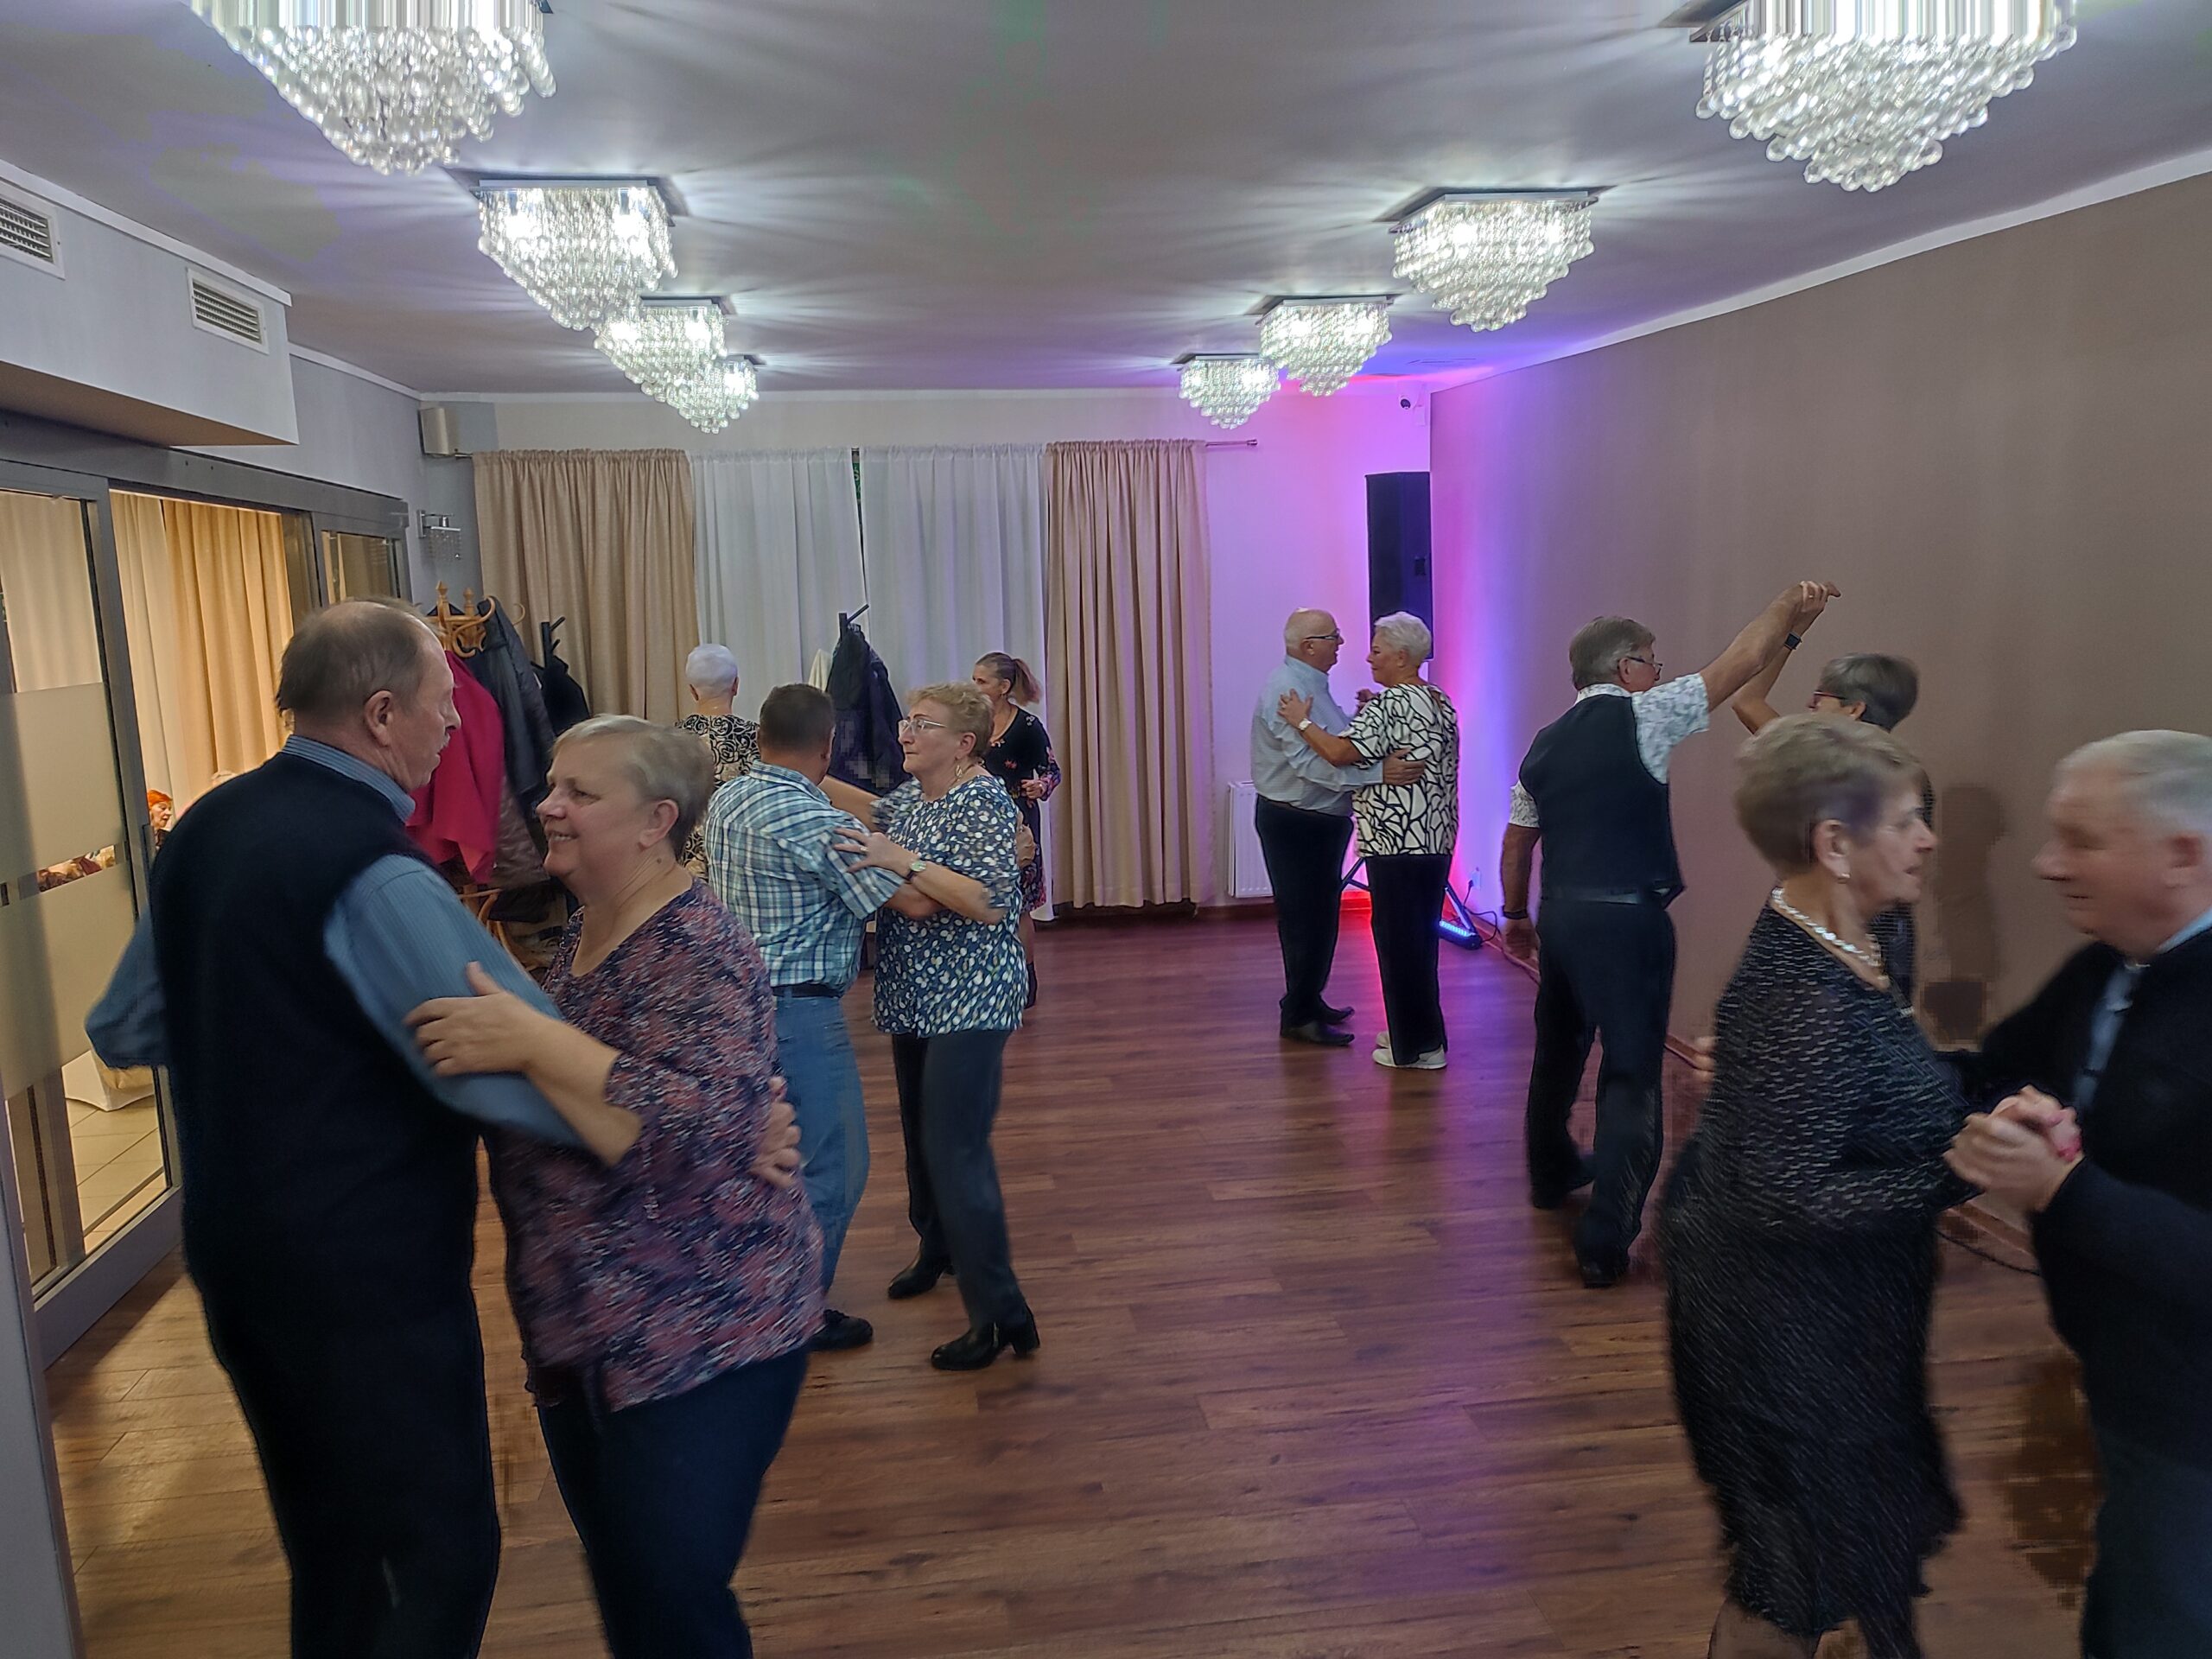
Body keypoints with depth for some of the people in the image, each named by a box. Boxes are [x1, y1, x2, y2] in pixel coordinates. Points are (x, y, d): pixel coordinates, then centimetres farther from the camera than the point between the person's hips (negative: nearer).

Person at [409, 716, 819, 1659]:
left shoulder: (697, 952, -20)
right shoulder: (582, 935, 8)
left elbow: (707, 1134, -34)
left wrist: (531, 1041, -34)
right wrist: (486, 1033, 7)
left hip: (702, 1340, -9)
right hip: (579, 1335, 9)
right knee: (620, 1583, 21)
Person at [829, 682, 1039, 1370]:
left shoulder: (984, 801, -15)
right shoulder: (907, 795, 9)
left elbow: (993, 902, -25)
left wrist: (904, 861, -28)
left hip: (969, 1001, -8)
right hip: (913, 996, 8)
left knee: (956, 1147, -10)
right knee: (920, 1131, 19)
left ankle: (1001, 1313, -4)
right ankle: (937, 1248, 42)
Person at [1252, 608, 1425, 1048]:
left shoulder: (1312, 684, 14)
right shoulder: (1286, 690, -20)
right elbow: (1312, 761, -31)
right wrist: (1380, 772, -37)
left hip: (1320, 822, 10)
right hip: (1294, 824, -10)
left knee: (1319, 915, 18)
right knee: (1305, 919, -4)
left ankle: (1310, 1001, 31)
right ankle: (1299, 1016, 6)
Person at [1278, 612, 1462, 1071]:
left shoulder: (1389, 707, -16)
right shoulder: (1441, 702, 13)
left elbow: (1340, 753, -25)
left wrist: (1302, 723, -11)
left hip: (1396, 844, -9)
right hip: (1437, 840, 9)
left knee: (1398, 941, -1)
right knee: (1420, 938, 17)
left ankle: (1416, 1048, 5)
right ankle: (1415, 1032, 27)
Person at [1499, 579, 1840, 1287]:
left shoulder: (1546, 743, 12)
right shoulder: (1640, 716, -7)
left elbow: (1516, 841, 17)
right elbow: (1736, 665, -4)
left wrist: (1517, 917, 28)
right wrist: (1789, 606, 10)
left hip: (1561, 914, 7)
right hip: (1627, 918, -7)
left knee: (1559, 1049, 23)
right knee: (1632, 1071, -2)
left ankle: (1551, 1172, 43)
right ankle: (1606, 1236, -4)